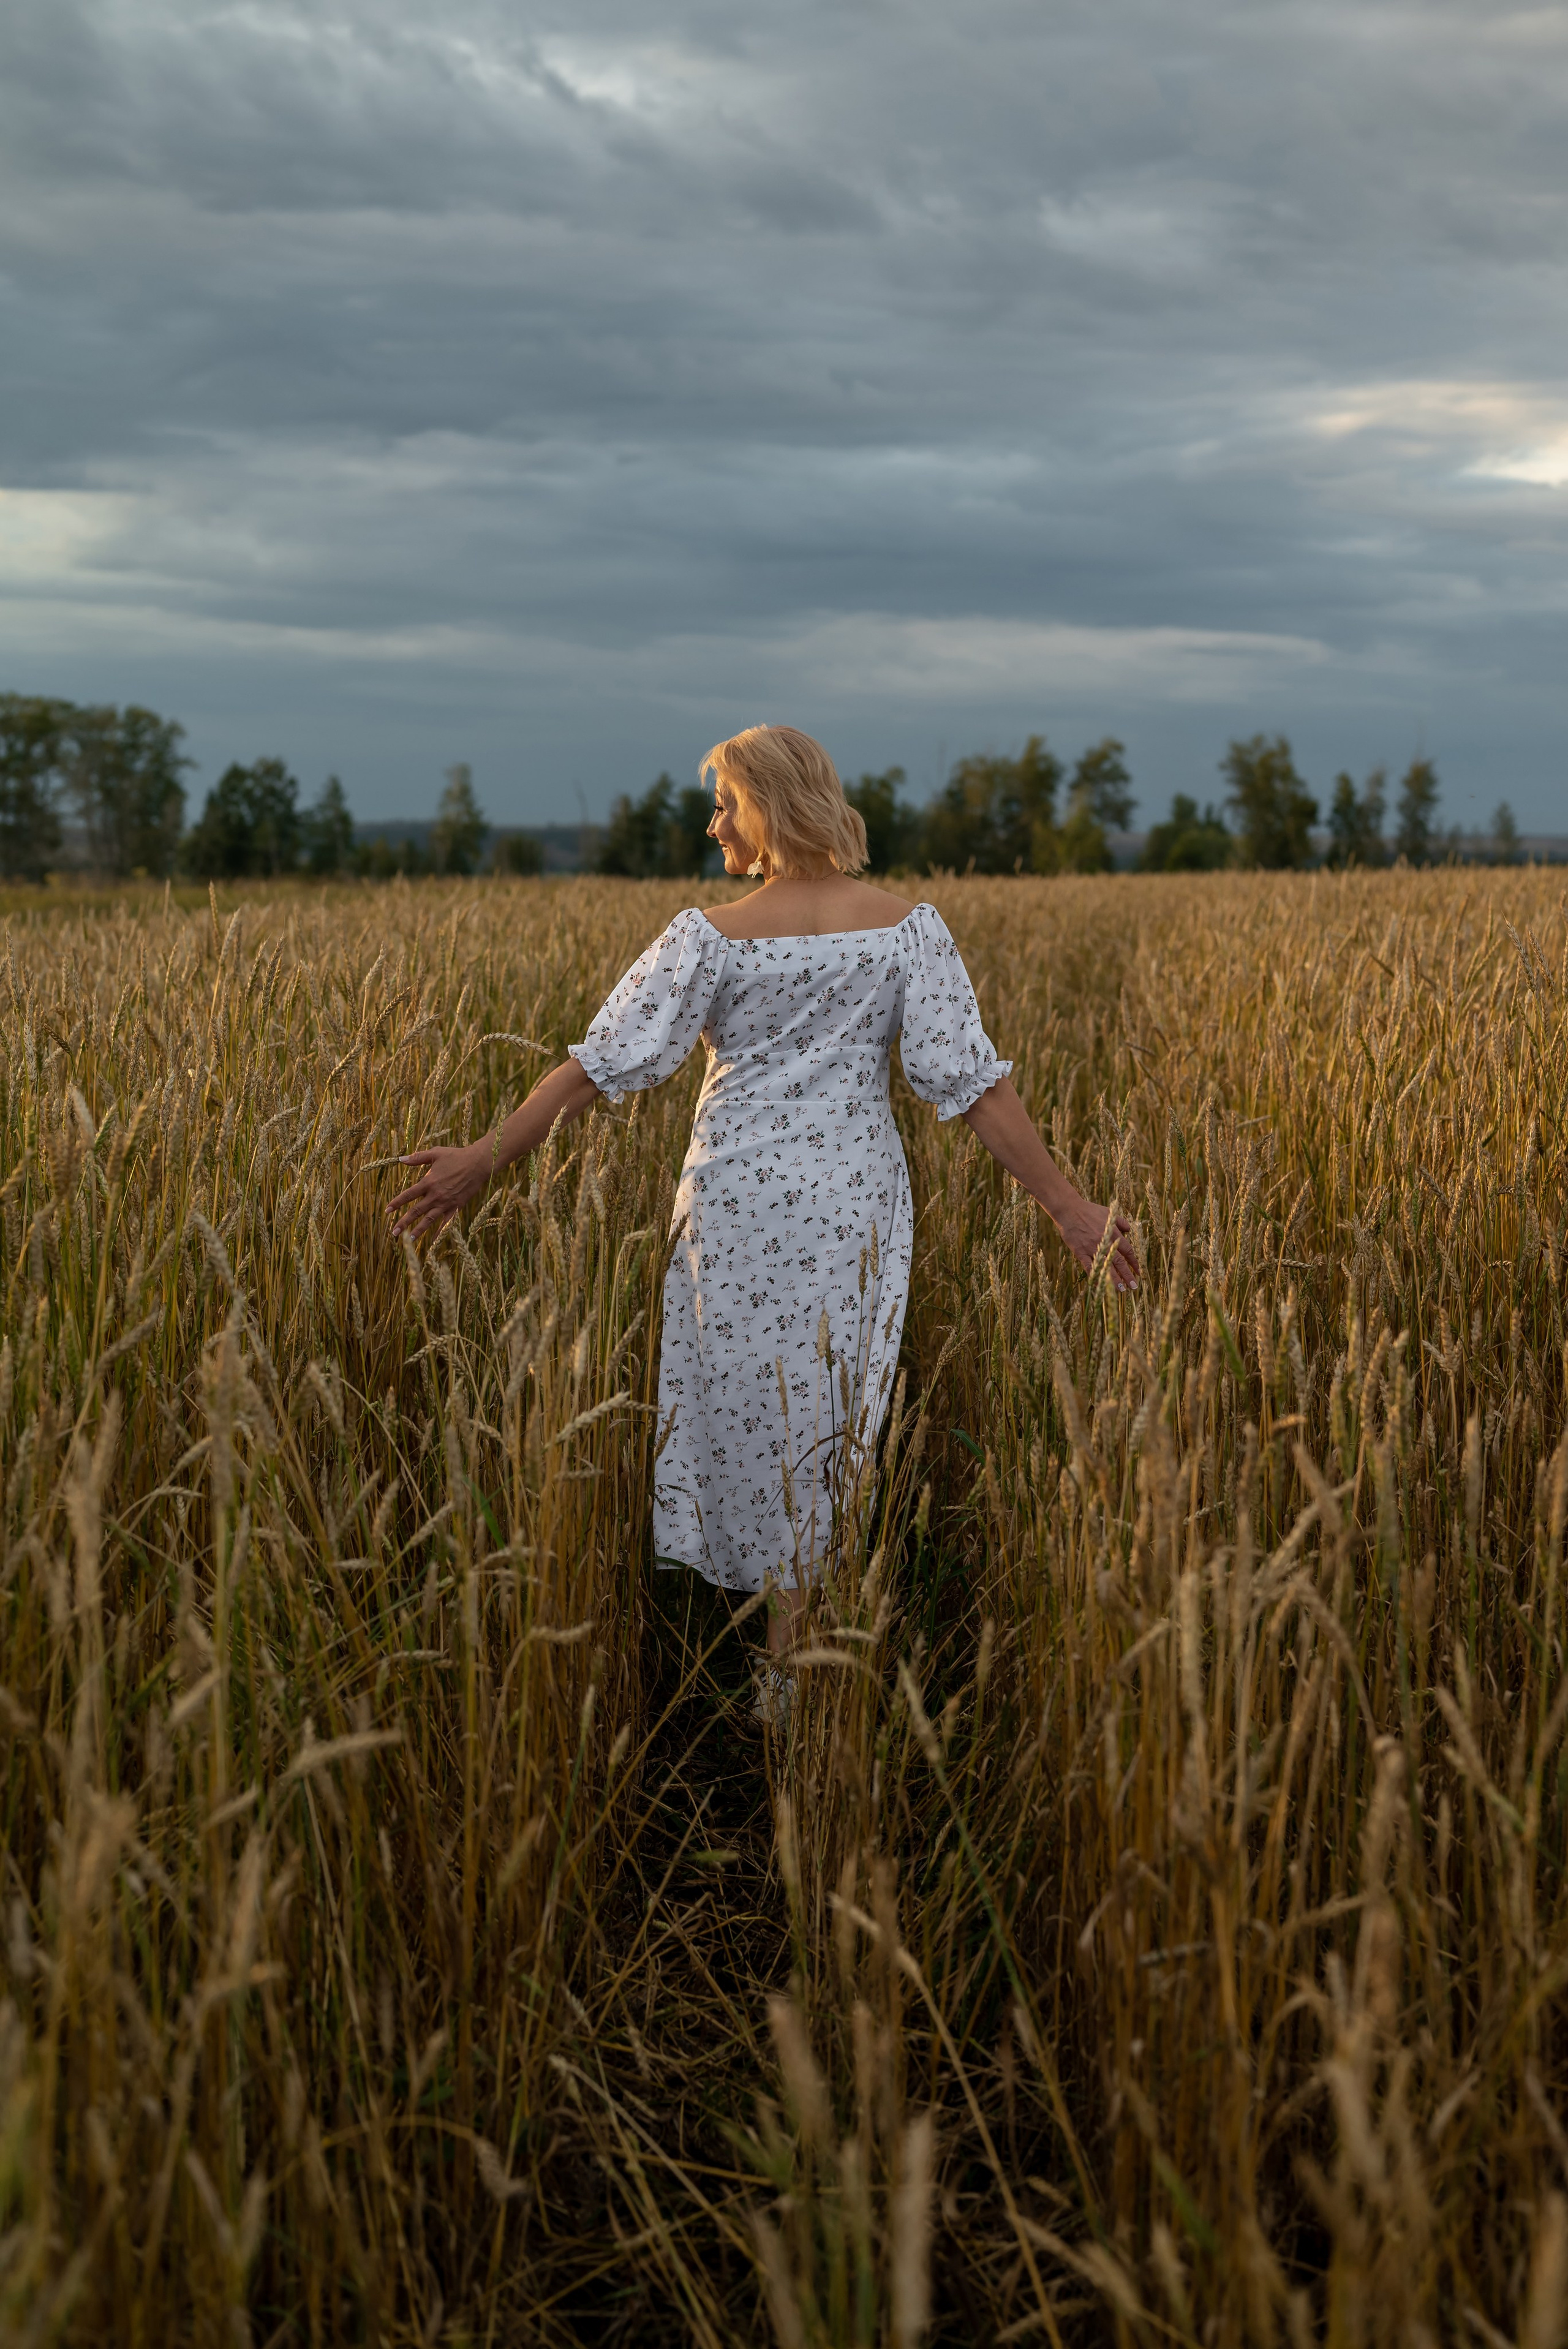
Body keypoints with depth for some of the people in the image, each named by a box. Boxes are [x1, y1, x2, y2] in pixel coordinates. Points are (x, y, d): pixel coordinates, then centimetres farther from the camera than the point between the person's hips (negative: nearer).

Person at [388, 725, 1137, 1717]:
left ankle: (787, 1662, 24)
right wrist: (1068, 1204, -7)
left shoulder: (713, 937, -10)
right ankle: (802, 1667, 23)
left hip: (742, 1199, -2)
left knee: (759, 1422, 13)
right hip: (858, 1203, 2)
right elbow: (970, 1079, -9)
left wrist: (483, 1161, -6)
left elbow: (607, 1061, -12)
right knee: (832, 1428, 14)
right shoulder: (909, 927, -4)